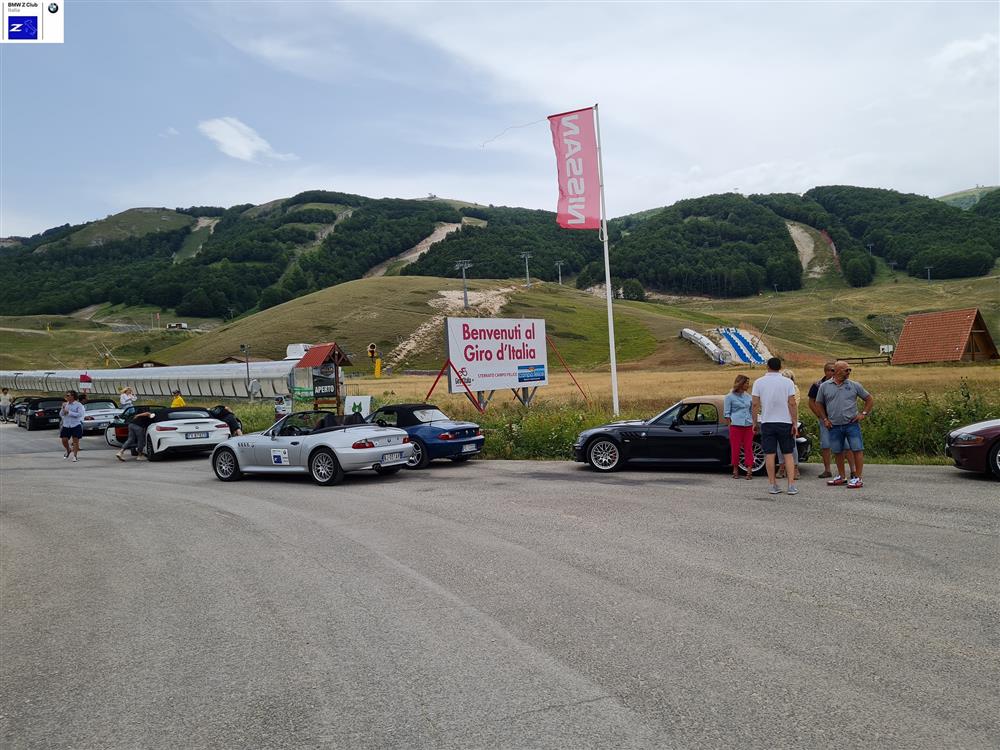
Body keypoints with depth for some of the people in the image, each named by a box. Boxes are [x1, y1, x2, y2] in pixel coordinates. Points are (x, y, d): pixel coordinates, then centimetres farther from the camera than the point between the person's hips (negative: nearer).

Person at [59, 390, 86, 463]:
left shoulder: (78, 405, -5)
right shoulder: (65, 404, 10)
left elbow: (79, 414, -17)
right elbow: (61, 414, 8)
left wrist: (69, 412, -18)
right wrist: (63, 408, -9)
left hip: (76, 425, -5)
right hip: (66, 425, 5)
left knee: (75, 440, -2)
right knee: (64, 440, 2)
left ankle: (75, 456, 7)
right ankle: (68, 450, 31)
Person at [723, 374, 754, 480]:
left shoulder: (748, 397, 14)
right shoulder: (730, 397, 0)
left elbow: (751, 411, 20)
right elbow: (726, 413, 0)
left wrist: (754, 425, 13)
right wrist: (730, 426, -6)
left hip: (748, 426, 4)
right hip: (736, 426, -4)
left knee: (749, 448, -1)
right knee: (735, 448, 1)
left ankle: (749, 471, -2)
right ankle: (735, 470, 12)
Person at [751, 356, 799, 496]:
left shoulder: (759, 382, -2)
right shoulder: (788, 382, -3)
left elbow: (755, 404, -4)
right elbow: (792, 404, -7)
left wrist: (755, 422, 5)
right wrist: (795, 423, -2)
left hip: (767, 422, 0)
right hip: (785, 422, 0)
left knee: (769, 454, 3)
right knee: (788, 453, 7)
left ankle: (772, 485, 6)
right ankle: (791, 485, 2)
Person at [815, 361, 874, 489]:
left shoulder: (855, 385, 4)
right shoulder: (825, 386, 5)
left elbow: (869, 400, 12)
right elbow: (819, 404, 14)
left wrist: (864, 414, 2)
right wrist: (825, 419, 7)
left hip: (852, 424, -1)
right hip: (834, 426, 2)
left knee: (857, 450, -5)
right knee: (837, 452, 10)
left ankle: (858, 478, 1)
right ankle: (841, 477, 24)